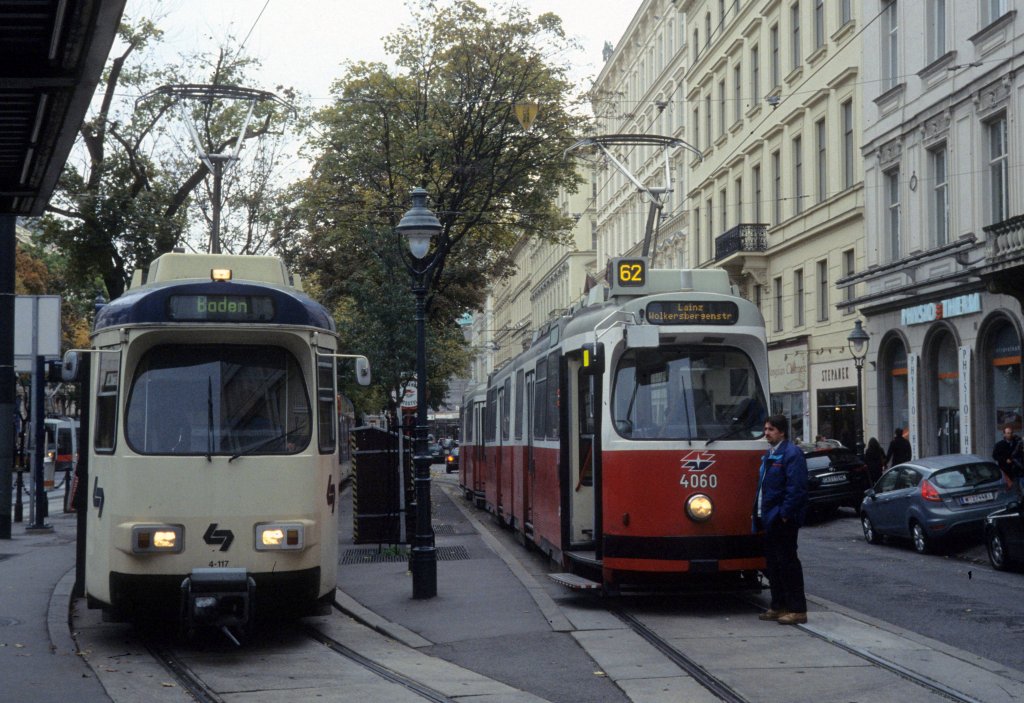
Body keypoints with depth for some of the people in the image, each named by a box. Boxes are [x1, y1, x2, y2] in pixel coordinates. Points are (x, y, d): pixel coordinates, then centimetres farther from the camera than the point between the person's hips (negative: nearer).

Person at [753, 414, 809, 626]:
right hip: (770, 518, 10)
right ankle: (778, 606, 23)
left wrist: (785, 514, -23)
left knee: (787, 561, -6)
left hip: (783, 520, -10)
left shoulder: (791, 454, -14)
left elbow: (796, 488, -20)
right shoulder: (770, 454, 17)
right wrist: (760, 513, 16)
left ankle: (798, 610, -1)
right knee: (773, 561, 14)